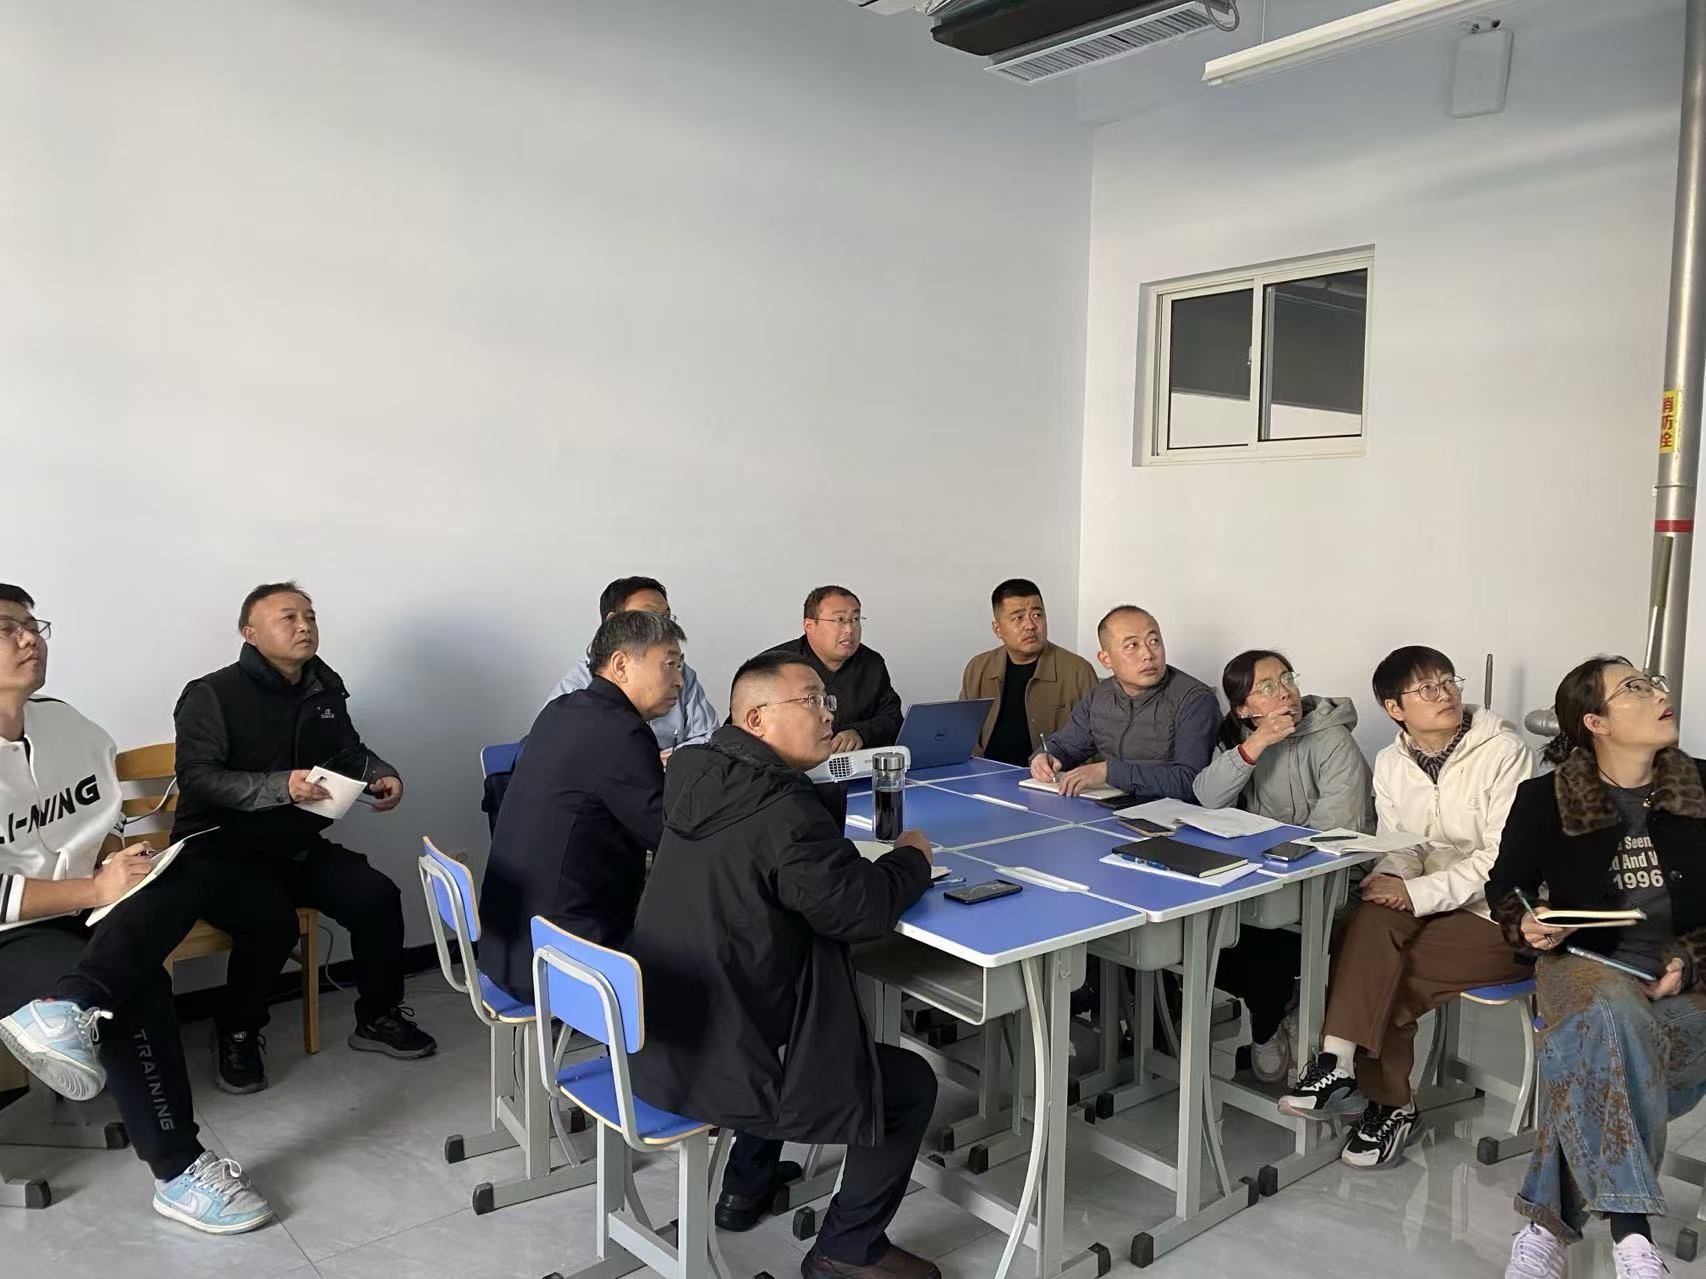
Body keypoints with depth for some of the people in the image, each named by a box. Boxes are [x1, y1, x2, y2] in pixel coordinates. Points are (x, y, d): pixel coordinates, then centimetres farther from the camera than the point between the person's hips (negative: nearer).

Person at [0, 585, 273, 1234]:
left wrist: (121, 864, -8)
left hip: (83, 909, 7)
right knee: (141, 987, -26)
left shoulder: (67, 725, 5)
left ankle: (66, 1011, -38)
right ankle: (179, 1173, -17)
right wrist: (96, 888, -21)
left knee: (172, 882, -20)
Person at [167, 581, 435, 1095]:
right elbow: (197, 779, -22)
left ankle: (378, 1017, 8)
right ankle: (236, 1035, -2)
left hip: (298, 847, 6)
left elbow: (350, 751, 21)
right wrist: (281, 786, -35)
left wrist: (382, 776, -2)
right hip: (221, 852, -5)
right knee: (271, 920, -31)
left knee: (377, 897, -15)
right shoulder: (212, 696, -11)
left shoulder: (324, 691, 6)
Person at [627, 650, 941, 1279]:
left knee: (803, 1027, 36)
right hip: (716, 1072, -9)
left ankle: (745, 1184, 44)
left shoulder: (700, 779, 2)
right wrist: (912, 858, 0)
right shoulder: (781, 807, -25)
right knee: (910, 1083, 7)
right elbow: (862, 909, -18)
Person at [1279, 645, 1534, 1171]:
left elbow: (1503, 857, -16)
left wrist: (1419, 893, -24)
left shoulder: (1503, 752, -11)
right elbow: (1400, 845, 9)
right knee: (1373, 921, -29)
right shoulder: (1391, 762, 8)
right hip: (1428, 903, 5)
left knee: (1382, 976, -26)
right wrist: (1393, 877, -16)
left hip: (1498, 915, -5)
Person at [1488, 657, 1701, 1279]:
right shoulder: (1545, 798, 3)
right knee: (1612, 1015, -38)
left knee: (1592, 1061, -33)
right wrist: (1525, 928, -8)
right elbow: (1505, 885, 14)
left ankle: (1550, 1221, -24)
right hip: (1585, 961, 0)